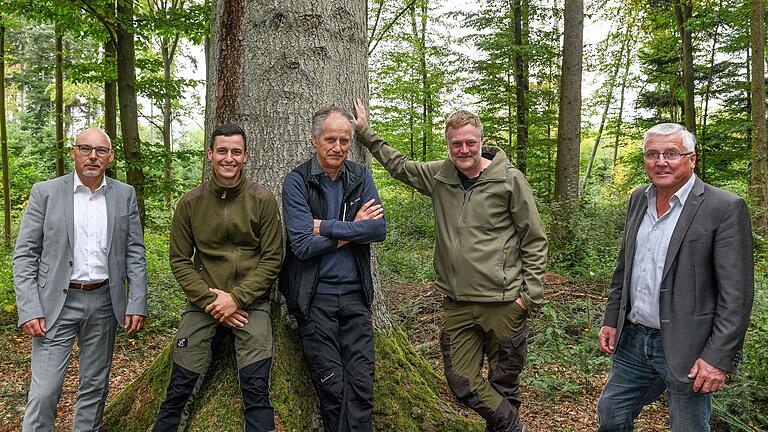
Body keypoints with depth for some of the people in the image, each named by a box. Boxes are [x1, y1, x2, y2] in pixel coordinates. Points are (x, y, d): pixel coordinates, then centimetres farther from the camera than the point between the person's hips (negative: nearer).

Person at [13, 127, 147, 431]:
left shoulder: (125, 195, 3)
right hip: (57, 303, -2)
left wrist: (137, 303, -3)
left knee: (95, 386, 13)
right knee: (44, 391, -3)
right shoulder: (45, 192, -2)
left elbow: (135, 254, 4)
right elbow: (25, 256, -3)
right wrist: (28, 310, -10)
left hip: (104, 302, 2)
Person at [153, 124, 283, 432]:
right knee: (180, 389, -1)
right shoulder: (190, 203, 3)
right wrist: (211, 301, -7)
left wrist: (237, 297, -11)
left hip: (251, 302, -1)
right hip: (203, 303, 2)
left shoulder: (263, 200, -1)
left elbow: (272, 258, -2)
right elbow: (180, 261, 4)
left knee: (256, 390, -9)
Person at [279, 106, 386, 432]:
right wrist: (354, 228, -8)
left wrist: (326, 226, -14)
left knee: (362, 383, 3)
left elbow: (379, 229, -8)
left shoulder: (360, 177, 6)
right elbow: (302, 245, -15)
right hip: (315, 297, -3)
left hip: (355, 294, 3)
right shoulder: (297, 181, -5)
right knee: (332, 386, 3)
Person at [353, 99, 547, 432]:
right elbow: (399, 165, 25)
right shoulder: (438, 176, 7)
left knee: (503, 385, 9)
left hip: (503, 303, -4)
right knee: (462, 383, 6)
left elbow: (535, 240, -2)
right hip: (457, 304, 4)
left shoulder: (509, 179, -5)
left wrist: (531, 294, -6)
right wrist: (366, 133, 24)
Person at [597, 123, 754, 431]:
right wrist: (611, 320, 12)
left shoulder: (725, 208, -13)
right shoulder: (639, 199, 7)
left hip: (686, 349, -6)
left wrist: (719, 358, -18)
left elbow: (736, 293, -15)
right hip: (633, 339, 6)